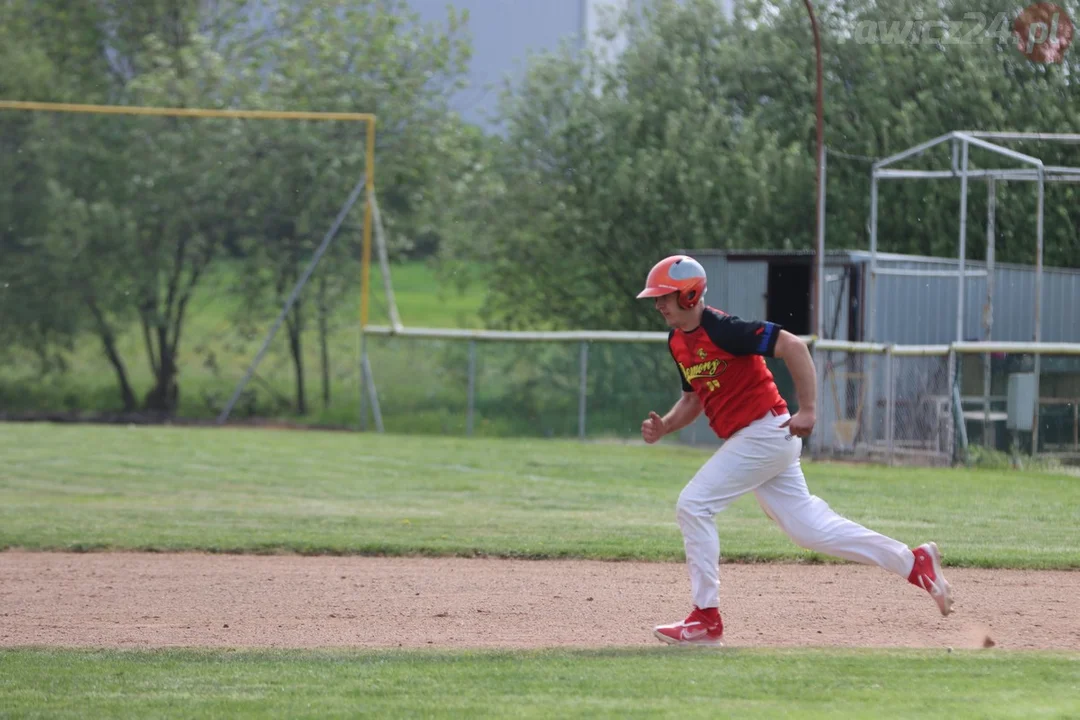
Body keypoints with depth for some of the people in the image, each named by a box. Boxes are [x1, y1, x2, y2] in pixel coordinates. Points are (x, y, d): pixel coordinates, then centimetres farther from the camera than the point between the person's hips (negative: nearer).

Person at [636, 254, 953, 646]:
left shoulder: (722, 329, -19)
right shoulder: (678, 342, 10)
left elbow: (792, 346, -23)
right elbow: (694, 396, 22)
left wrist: (807, 410, -25)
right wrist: (664, 426, 3)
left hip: (766, 433, -10)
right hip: (748, 440, 10)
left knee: (693, 506, -13)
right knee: (808, 527, 11)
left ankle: (706, 619, -7)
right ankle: (914, 562, 17)